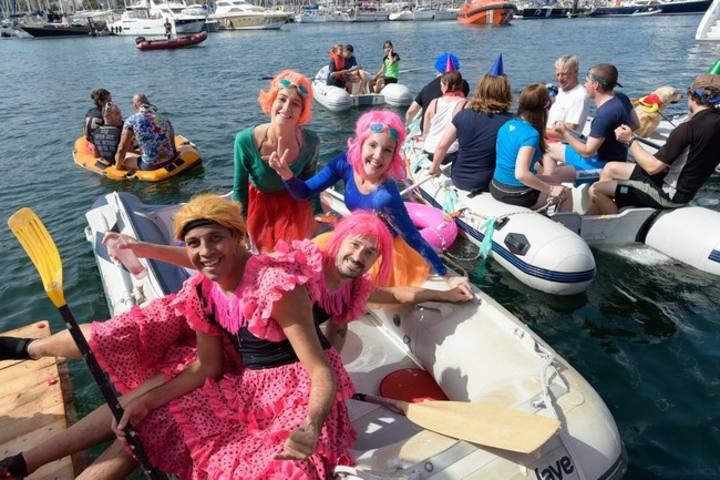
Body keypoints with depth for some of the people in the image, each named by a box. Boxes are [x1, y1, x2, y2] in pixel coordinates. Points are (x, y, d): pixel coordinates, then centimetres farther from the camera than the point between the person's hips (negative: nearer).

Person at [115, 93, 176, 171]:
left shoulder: (131, 120, -4)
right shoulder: (164, 119, 7)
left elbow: (121, 149, -2)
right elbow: (173, 146, 12)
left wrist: (119, 165, 15)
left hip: (150, 165, -5)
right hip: (170, 161, 5)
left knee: (120, 156, 19)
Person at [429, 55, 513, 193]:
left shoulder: (463, 114, -6)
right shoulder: (510, 121, -14)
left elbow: (442, 146, -3)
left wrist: (434, 168, 13)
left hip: (459, 179, 4)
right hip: (487, 184, -4)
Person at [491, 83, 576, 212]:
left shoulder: (507, 124, -1)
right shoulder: (531, 134, -23)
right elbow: (521, 174, -33)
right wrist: (551, 189, -22)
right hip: (517, 195, -8)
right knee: (565, 193, 17)